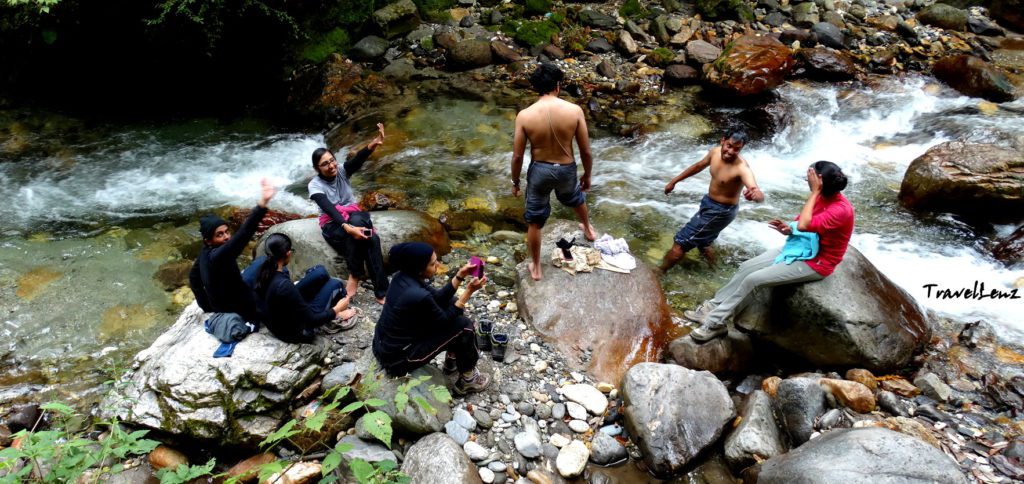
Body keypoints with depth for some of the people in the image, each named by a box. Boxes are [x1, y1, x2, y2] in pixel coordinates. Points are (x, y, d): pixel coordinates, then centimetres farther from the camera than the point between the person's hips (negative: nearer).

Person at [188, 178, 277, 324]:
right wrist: (262, 203, -59)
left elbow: (193, 277, 12)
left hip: (222, 308, 8)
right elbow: (242, 235, -48)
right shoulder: (217, 257, -32)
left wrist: (208, 307, 17)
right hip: (238, 314, -8)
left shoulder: (206, 253, -5)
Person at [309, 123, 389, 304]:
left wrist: (374, 144, -46)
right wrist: (349, 228, -44)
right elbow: (329, 209, -26)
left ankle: (355, 275, -25)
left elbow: (358, 159, -24)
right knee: (366, 234, -36)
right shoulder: (315, 185, -10)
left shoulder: (342, 172, -2)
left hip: (354, 216, 4)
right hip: (333, 225, -3)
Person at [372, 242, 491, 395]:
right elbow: (445, 319, -14)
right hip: (397, 358, -8)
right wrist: (469, 291, -13)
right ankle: (467, 379, 15)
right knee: (463, 326, -6)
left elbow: (438, 298, 5)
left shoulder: (404, 277, -6)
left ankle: (452, 359, 27)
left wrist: (460, 276, -4)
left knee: (451, 303, 11)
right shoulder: (418, 296, -32)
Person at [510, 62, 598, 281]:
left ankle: (536, 267, 31)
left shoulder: (525, 115, -18)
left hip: (539, 170, -1)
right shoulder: (574, 111, -17)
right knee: (576, 198, 36)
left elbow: (517, 156, -11)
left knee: (534, 221, 17)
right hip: (566, 169, 1)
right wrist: (587, 175, 8)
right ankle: (588, 229, 63)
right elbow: (586, 151, -10)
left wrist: (515, 181, 5)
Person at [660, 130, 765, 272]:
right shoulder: (715, 152, -12)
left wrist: (755, 194, -72)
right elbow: (699, 166, 9)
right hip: (709, 202, 8)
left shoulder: (742, 168, -34)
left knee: (680, 242, -3)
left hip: (721, 211, -8)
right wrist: (674, 181, 16)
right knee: (700, 240, 30)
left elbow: (760, 196, -46)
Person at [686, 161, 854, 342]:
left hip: (815, 264, -9)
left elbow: (804, 225, -39)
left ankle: (715, 323, -7)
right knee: (745, 268, -1)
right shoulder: (821, 196, -1)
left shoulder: (841, 210, -28)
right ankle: (713, 307, 8)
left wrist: (814, 191, -31)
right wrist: (789, 230, -11)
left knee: (752, 279, -16)